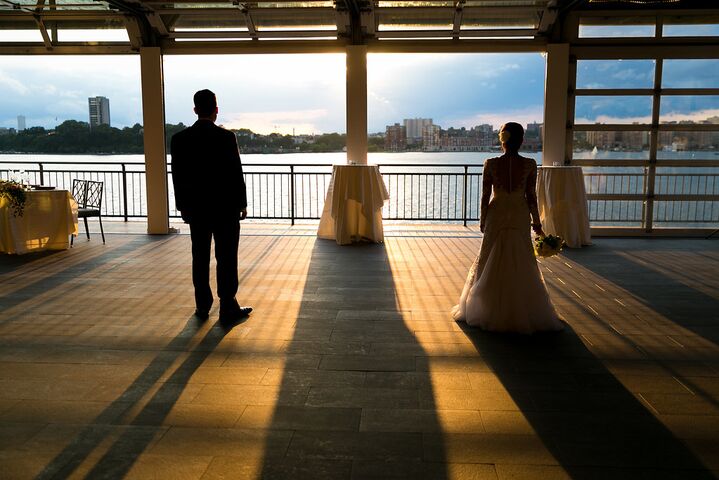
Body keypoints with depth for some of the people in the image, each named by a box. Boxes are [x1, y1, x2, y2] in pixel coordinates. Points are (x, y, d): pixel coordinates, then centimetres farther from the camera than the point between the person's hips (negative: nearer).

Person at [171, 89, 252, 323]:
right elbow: (236, 174, -10)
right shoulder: (226, 137, -12)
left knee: (200, 258, 12)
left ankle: (202, 307, 19)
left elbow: (177, 176, 3)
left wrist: (183, 206, 12)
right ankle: (228, 308, 8)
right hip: (225, 207, -3)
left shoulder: (179, 139, -1)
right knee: (227, 258, 3)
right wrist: (242, 204, 0)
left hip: (195, 208, 4)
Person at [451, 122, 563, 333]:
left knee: (491, 263, 12)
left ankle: (491, 310, 21)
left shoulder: (491, 164, -10)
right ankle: (522, 313, 20)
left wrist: (482, 220, 6)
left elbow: (485, 196, -6)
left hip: (496, 217, 0)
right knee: (521, 265, 12)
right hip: (520, 218, 0)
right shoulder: (530, 165, -9)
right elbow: (531, 197, -6)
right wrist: (537, 222, 5)